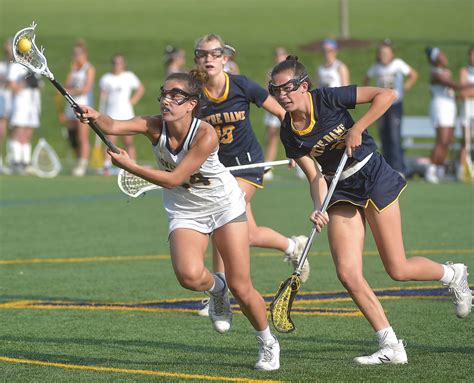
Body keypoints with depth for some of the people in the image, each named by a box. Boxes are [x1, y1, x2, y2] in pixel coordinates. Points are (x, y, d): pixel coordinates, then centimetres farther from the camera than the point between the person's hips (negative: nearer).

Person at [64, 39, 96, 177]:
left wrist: (71, 92, -6)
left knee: (83, 138, -10)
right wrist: (72, 70, -4)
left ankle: (82, 165, -10)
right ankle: (80, 163, 18)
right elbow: (67, 86, 6)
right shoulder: (73, 68, 16)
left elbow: (86, 89, -12)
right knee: (72, 137, 6)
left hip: (83, 104, -7)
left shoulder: (89, 69, -3)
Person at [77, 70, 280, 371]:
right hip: (185, 212, 3)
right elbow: (114, 126, -34)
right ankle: (216, 289, 11)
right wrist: (95, 117, -55)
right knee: (189, 275, -27)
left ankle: (268, 343, 24)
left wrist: (130, 167, -28)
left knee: (241, 287, -3)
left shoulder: (206, 135, -28)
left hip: (225, 206, -2)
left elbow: (173, 179, -26)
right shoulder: (154, 126, -17)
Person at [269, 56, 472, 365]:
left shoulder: (327, 99, -17)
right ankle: (391, 347, -3)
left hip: (374, 178, -5)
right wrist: (320, 208, -22)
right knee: (347, 273, -10)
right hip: (341, 191, 5)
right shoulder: (289, 133, -4)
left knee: (398, 270, -3)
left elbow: (386, 95, -18)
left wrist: (358, 129, -23)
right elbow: (315, 176, -5)